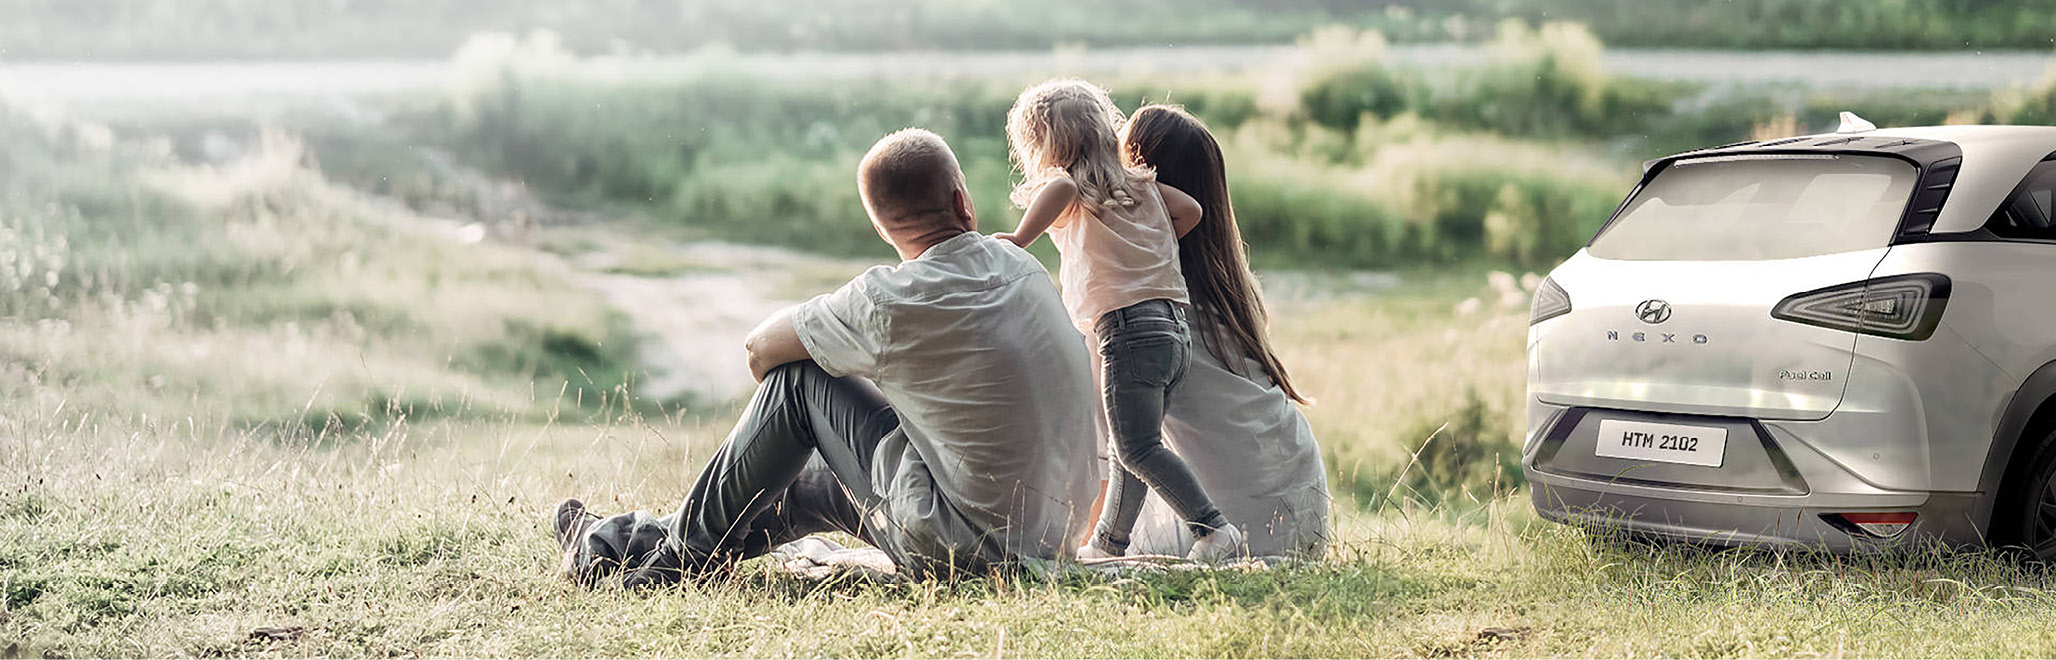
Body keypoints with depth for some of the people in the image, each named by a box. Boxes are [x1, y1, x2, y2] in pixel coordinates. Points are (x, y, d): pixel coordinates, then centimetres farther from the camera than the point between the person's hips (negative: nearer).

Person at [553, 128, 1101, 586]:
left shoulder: (887, 302, -18)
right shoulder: (1024, 267, 3)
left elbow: (760, 348, -1)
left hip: (968, 548, -8)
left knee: (796, 376, 5)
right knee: (816, 483, 26)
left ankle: (675, 560, 17)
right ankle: (627, 540, 37)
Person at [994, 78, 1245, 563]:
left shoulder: (1066, 194, 0)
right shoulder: (1140, 184, 20)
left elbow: (1063, 187, -23)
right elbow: (1189, 210, 16)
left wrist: (1021, 238, -24)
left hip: (1130, 328, -8)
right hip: (1175, 328, 8)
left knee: (1138, 448, -8)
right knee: (1130, 448, 16)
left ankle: (1213, 528, -17)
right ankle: (1107, 544, 24)